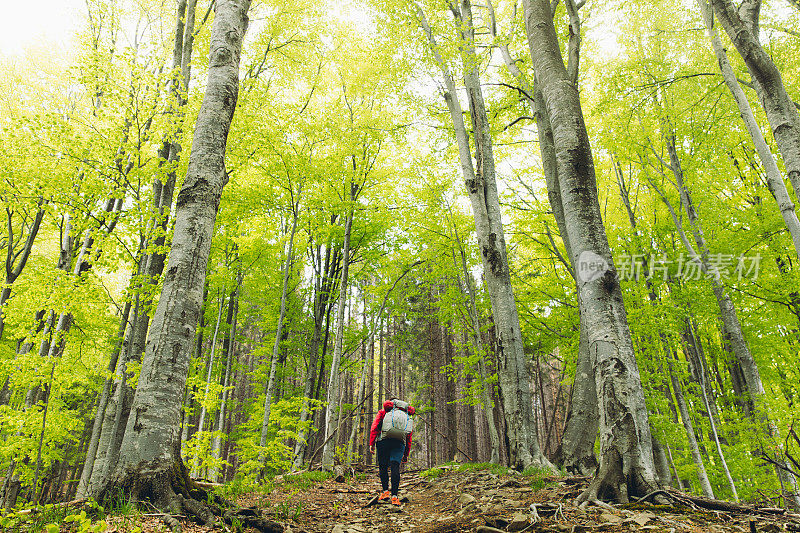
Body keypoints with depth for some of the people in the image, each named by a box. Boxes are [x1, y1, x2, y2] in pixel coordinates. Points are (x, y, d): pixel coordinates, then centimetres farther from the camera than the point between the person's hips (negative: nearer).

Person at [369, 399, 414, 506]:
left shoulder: (383, 412, 21)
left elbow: (374, 427, 6)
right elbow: (409, 437, 24)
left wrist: (372, 443, 3)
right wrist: (406, 455, 26)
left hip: (383, 440, -1)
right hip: (400, 442, 1)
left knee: (383, 467, 10)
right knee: (395, 467, -4)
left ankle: (385, 491, 2)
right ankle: (394, 495, -13)